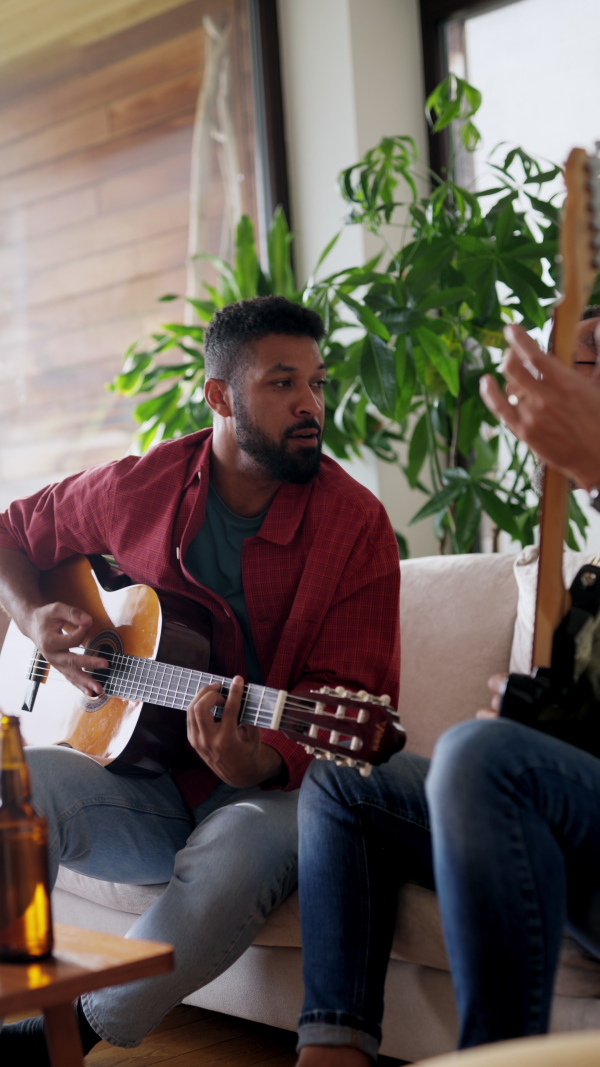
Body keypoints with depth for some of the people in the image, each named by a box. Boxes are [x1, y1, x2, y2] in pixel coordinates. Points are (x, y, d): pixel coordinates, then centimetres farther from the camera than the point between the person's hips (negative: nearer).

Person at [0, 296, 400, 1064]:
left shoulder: (354, 523, -8)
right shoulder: (139, 488, 1)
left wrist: (261, 763, -31)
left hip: (269, 793, -2)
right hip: (146, 785, 3)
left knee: (240, 851, -37)